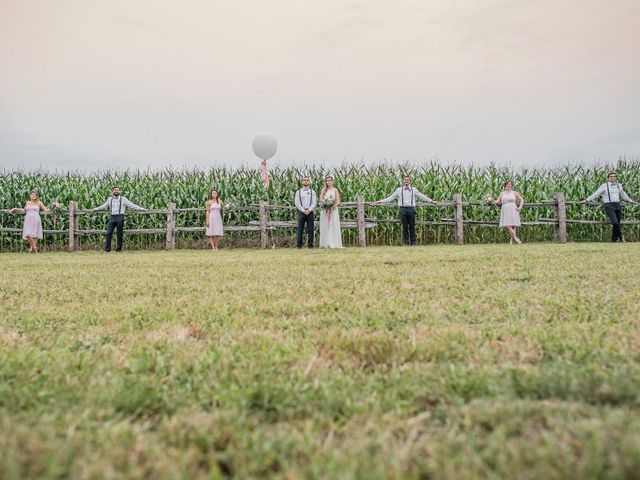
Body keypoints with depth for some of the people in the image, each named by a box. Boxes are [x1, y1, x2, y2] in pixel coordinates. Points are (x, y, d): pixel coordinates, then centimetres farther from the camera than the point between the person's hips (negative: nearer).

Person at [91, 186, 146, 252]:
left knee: (119, 234, 1)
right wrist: (95, 209, 37)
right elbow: (104, 206, 30)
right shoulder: (109, 199, 15)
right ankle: (107, 249, 1)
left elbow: (132, 205, 1)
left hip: (120, 217, -3)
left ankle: (118, 249, 10)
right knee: (108, 233, -5)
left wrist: (142, 209, -6)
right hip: (112, 217, 3)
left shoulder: (123, 199, 5)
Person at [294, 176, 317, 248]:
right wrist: (303, 210, -10)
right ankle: (299, 244, 1)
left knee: (310, 229, -2)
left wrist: (309, 210, -11)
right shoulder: (298, 192, 9)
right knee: (300, 228, -2)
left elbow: (314, 202, 2)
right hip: (301, 212, -1)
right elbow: (297, 203, 1)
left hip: (310, 212, 1)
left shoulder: (312, 192, 11)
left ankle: (310, 244, 2)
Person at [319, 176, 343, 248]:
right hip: (324, 211, 2)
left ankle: (334, 244, -7)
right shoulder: (323, 190, 13)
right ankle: (325, 244, -2)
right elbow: (321, 199, -2)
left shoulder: (335, 190, 7)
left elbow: (338, 201, 1)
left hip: (333, 210, -2)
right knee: (325, 227, -2)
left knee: (333, 227, -6)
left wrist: (335, 205, -21)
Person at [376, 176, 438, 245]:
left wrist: (431, 201, 9)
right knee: (405, 227, 1)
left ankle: (413, 243, 8)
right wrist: (381, 201, 5)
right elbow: (391, 198, 11)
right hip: (403, 209, 0)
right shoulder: (399, 190, 10)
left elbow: (422, 196, 13)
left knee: (412, 227, 2)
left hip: (411, 209, 0)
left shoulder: (414, 189, 12)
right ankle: (406, 242, 7)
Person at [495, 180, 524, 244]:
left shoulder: (514, 193, 10)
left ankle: (511, 240, -2)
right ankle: (516, 238, -9)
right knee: (508, 226, -14)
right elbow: (498, 202, 16)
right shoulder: (502, 193, 16)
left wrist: (520, 207, 2)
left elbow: (521, 199, 14)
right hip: (505, 212, 1)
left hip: (513, 211, -1)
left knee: (513, 226, -5)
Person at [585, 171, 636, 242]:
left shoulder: (619, 185, 15)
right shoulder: (604, 186, 1)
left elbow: (623, 195, 29)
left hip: (618, 205, 5)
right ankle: (620, 237, 1)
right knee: (615, 223, -18)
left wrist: (630, 201, 39)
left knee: (617, 224, 3)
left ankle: (614, 240, 13)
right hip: (609, 206, -5)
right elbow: (596, 193, -2)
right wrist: (587, 200, -9)